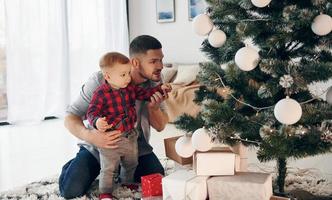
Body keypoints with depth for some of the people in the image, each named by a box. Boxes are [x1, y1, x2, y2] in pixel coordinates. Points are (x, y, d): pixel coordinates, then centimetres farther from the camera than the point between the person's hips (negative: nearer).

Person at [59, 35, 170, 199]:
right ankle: (76, 165, 18)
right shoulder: (100, 81, -24)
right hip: (99, 146, -3)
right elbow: (70, 118, -19)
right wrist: (89, 135, -42)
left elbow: (160, 127, -2)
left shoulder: (155, 82, -10)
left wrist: (154, 108, -26)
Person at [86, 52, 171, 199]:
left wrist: (160, 89, 0)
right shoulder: (101, 93, -21)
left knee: (131, 164, 26)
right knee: (108, 169, 2)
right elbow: (92, 112, -25)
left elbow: (144, 93, 11)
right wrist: (97, 121, -46)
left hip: (130, 136, 7)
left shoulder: (130, 88, -1)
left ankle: (127, 183, 50)